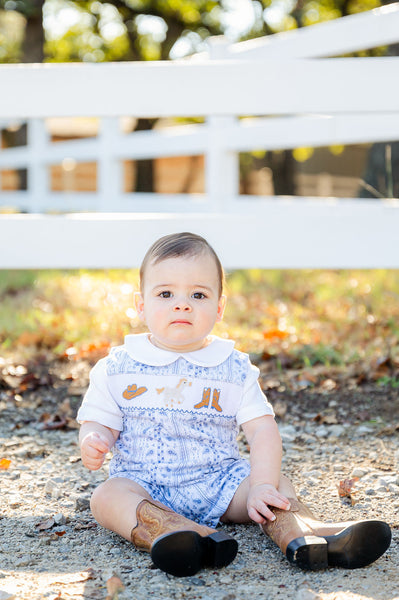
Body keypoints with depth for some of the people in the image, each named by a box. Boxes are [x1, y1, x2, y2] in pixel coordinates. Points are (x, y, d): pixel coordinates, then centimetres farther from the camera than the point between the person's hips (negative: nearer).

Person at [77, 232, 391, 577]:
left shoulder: (235, 370, 3)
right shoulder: (117, 368, 2)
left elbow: (263, 430, -3)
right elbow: (99, 422, 5)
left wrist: (262, 486, -19)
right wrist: (92, 442, -20)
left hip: (218, 483, 2)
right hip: (144, 487, -2)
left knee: (277, 485, -18)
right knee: (107, 497, -31)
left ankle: (299, 535, -46)